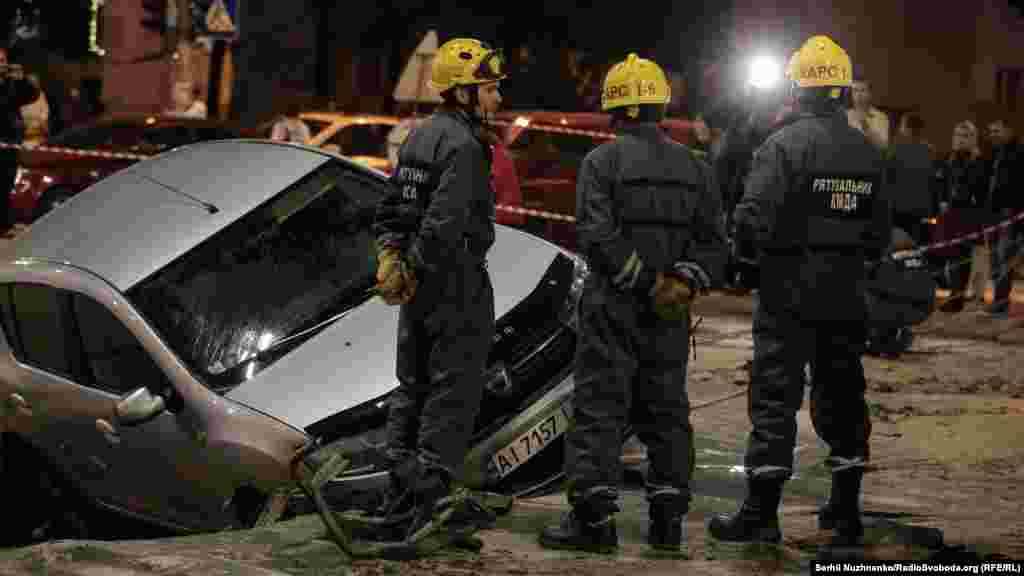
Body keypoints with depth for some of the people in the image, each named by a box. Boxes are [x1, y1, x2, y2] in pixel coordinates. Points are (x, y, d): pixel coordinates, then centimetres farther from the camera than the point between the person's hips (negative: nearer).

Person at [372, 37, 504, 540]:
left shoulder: (419, 136, 13)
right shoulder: (463, 144, -17)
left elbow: (390, 209, 15)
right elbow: (445, 220, -25)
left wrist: (391, 254, 6)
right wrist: (416, 268, -15)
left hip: (416, 278, 9)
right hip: (456, 280, -9)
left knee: (414, 385, 14)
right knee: (454, 390, -4)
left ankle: (399, 498, 19)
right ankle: (430, 496, -7)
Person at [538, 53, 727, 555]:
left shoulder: (603, 161, -6)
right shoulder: (693, 167, 10)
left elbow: (596, 235, -17)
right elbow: (714, 241, 5)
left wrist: (646, 281, -12)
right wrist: (685, 281, -6)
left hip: (613, 306, -4)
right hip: (670, 315, 5)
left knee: (599, 409, -2)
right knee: (666, 411, 11)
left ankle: (593, 519, -5)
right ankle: (668, 520, 11)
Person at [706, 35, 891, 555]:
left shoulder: (784, 145, -12)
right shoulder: (868, 153, 6)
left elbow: (753, 220, -19)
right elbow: (880, 232, 7)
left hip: (790, 295, -5)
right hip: (846, 297, 5)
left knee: (775, 400, -2)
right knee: (841, 396, 13)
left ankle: (760, 516, -2)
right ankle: (845, 512, 20)